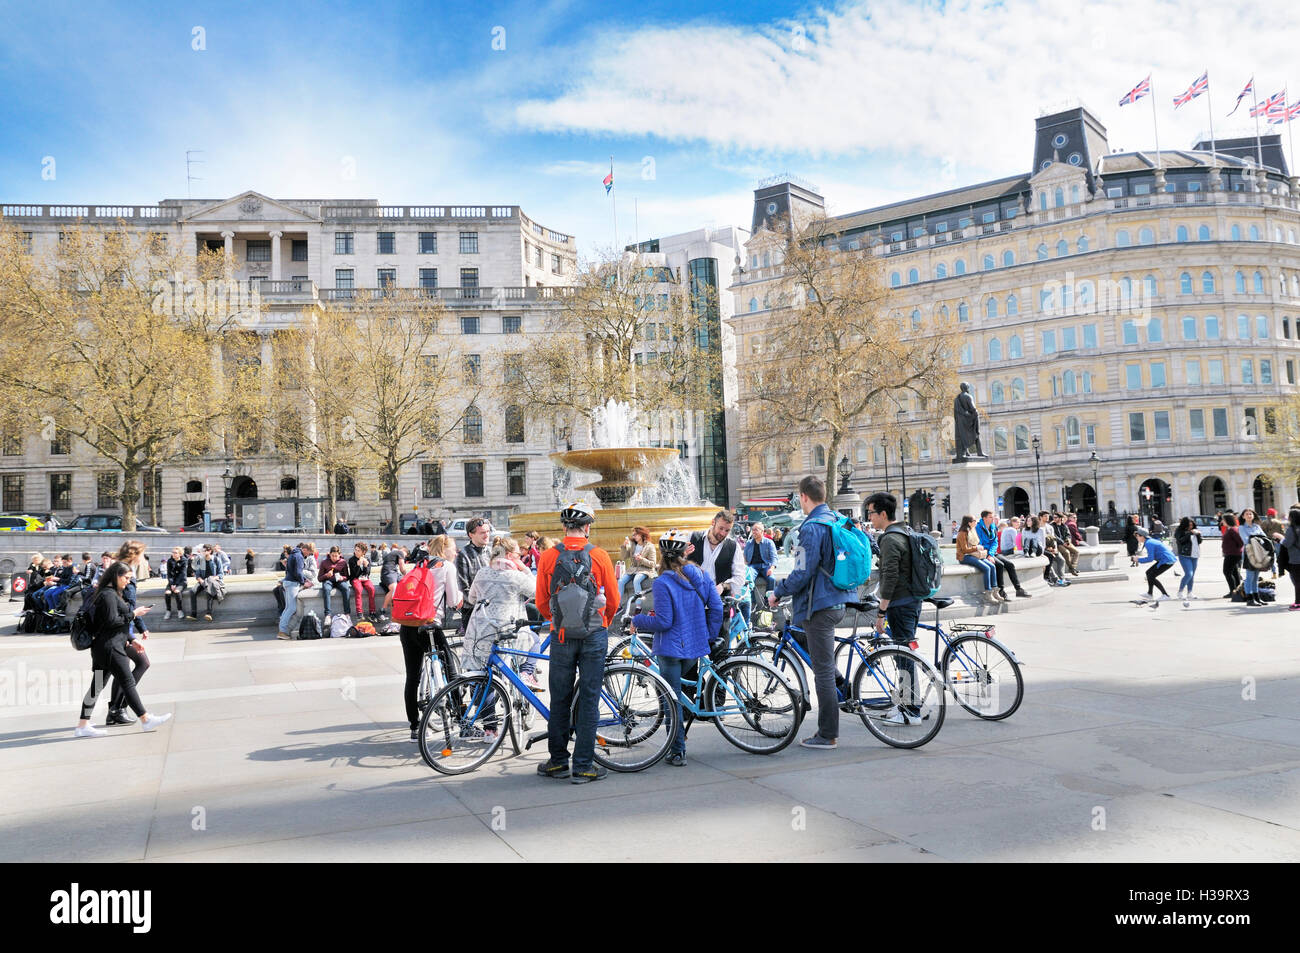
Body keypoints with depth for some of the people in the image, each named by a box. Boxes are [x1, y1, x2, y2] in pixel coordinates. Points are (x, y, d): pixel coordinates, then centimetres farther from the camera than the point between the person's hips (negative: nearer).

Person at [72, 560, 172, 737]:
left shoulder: (113, 594, 18)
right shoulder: (108, 595, -13)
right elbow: (112, 621, -20)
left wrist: (130, 640, 21)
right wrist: (133, 614, -12)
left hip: (102, 647, 10)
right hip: (109, 647, -10)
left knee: (97, 685, 9)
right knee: (128, 682, -4)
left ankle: (82, 726, 11)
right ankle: (146, 720, 1)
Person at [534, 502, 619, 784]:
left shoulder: (548, 557, -3)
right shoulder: (600, 556, -5)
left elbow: (541, 602, 3)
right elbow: (613, 599, 1)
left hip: (561, 634, 1)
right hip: (595, 634, -1)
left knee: (559, 700, 11)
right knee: (589, 699, 4)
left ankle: (558, 761, 19)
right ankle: (583, 766, 7)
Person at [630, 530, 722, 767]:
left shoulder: (663, 583, -16)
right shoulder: (701, 575, 1)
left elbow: (663, 621, -18)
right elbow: (716, 608, 2)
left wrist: (637, 620, -2)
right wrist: (707, 635, 15)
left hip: (671, 648, -6)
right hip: (696, 647, 6)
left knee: (671, 699, 4)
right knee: (675, 693, 23)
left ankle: (678, 752, 7)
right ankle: (679, 738, 29)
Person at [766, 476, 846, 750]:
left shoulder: (811, 527, -17)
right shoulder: (837, 522, 12)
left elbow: (802, 573, -21)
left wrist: (777, 592, -6)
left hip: (818, 607, -9)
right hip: (834, 603, 10)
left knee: (823, 671, -3)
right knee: (826, 668, 17)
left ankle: (827, 735, 3)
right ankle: (828, 730, 25)